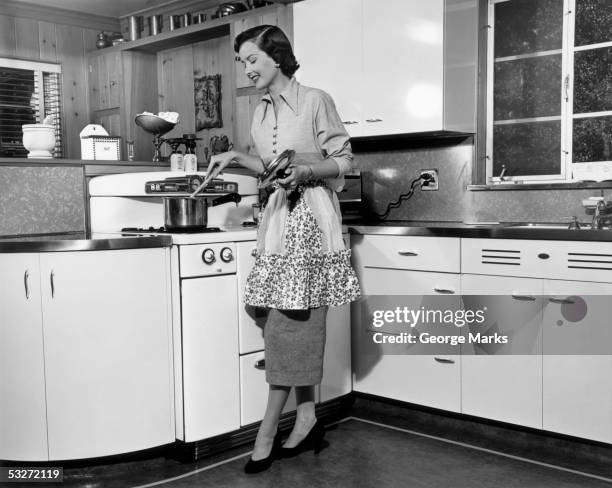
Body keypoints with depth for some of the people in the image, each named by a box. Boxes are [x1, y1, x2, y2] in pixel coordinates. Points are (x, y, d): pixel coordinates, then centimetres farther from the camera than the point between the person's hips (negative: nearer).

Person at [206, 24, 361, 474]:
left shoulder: (315, 101, -6)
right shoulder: (261, 112, 14)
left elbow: (344, 161, -4)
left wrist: (306, 171, -19)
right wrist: (237, 159, 9)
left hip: (312, 216, -6)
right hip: (279, 215, 7)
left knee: (290, 320, -6)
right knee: (300, 322, 8)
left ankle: (269, 429, 1)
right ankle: (307, 418, 16)